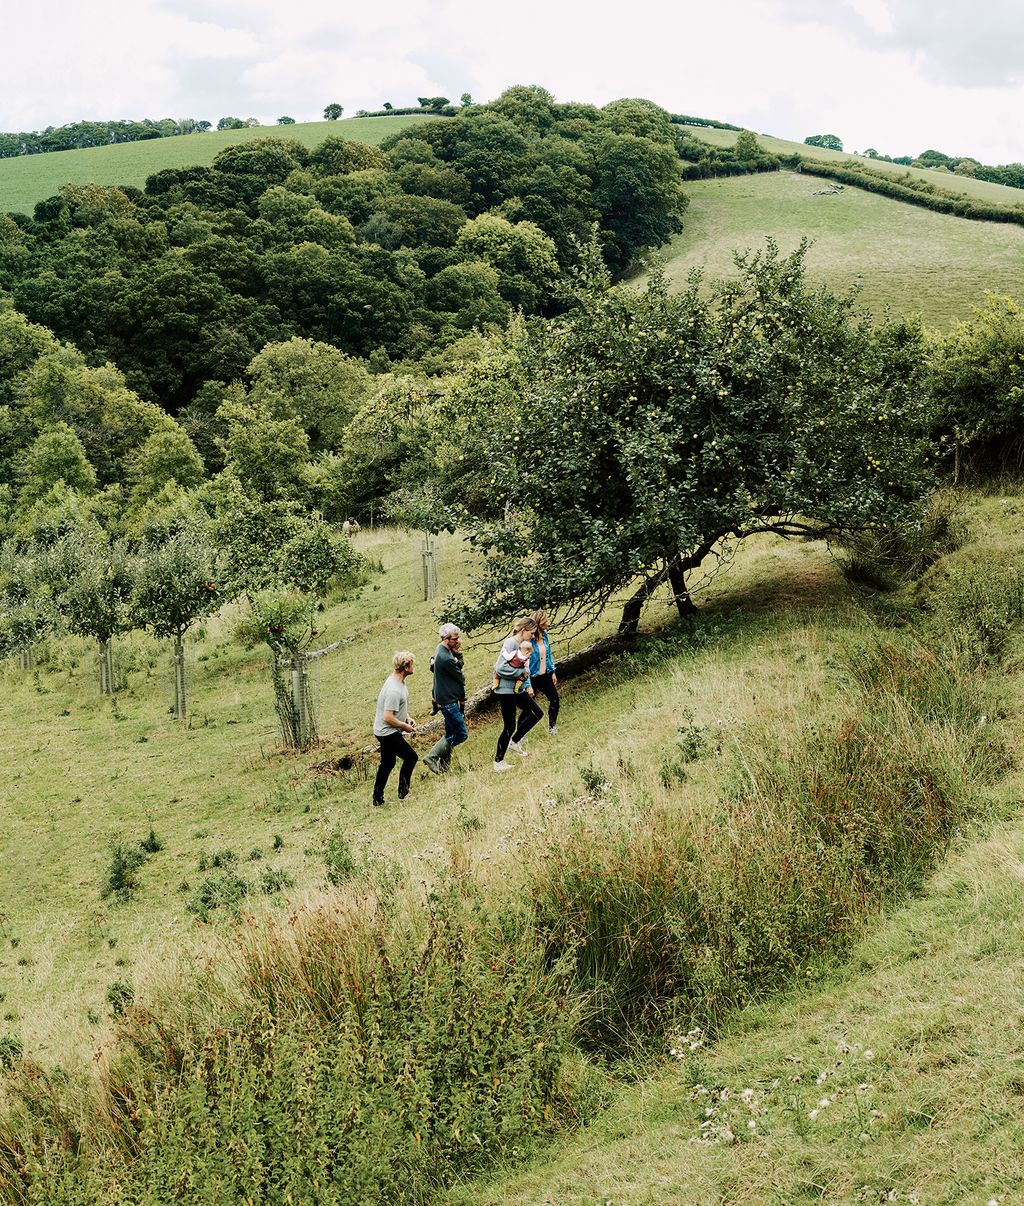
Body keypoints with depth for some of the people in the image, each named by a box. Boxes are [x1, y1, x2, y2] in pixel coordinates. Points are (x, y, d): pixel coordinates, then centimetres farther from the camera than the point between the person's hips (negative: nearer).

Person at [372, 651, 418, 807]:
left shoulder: (398, 680, 4)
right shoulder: (394, 690, -29)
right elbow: (388, 718, -29)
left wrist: (408, 717, 8)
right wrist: (405, 726, -16)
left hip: (384, 732, 10)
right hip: (388, 733, -10)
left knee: (387, 764, 17)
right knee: (411, 757, -3)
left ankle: (378, 800, 26)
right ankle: (403, 793, 8)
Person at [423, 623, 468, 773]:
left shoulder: (441, 649, 7)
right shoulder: (446, 658, -25)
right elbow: (461, 678, -13)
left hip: (448, 699, 10)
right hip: (448, 700, -10)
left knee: (451, 734, 16)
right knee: (462, 734, -6)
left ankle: (444, 765, 22)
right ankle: (431, 757, -2)